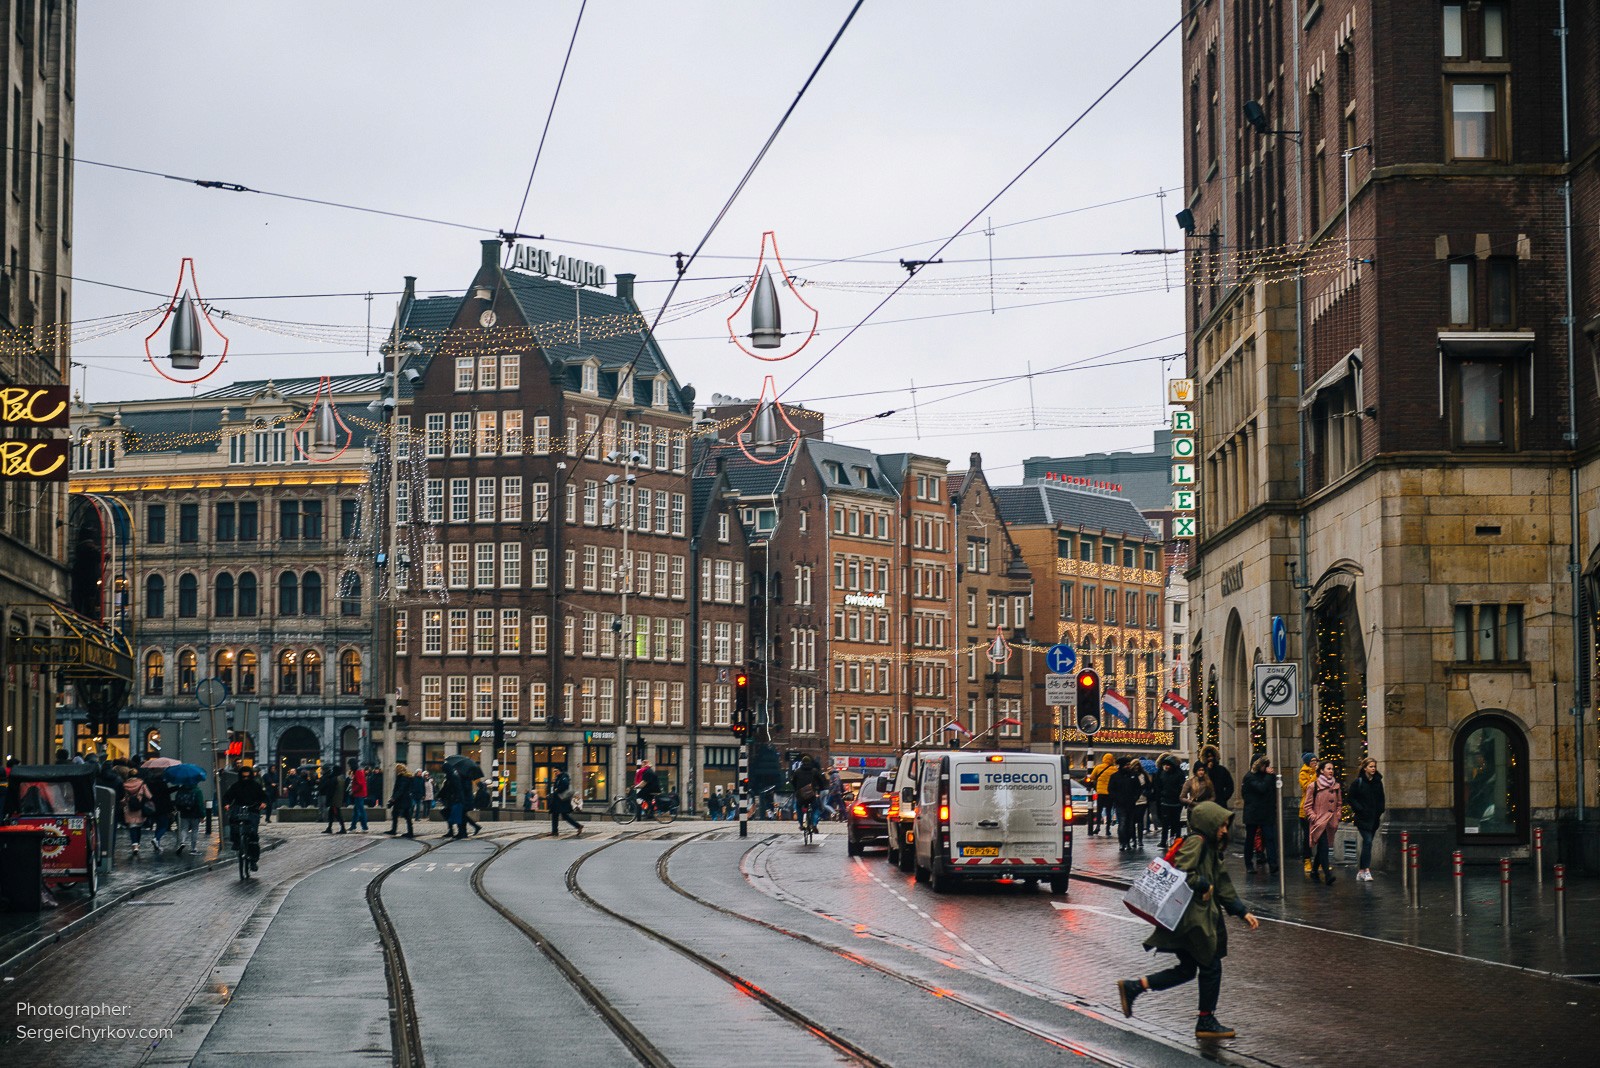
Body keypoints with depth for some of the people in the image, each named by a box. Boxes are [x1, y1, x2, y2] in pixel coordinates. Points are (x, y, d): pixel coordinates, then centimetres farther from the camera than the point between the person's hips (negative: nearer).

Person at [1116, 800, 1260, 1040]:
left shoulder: (1212, 849, 18)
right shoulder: (1196, 843, -13)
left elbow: (1223, 886, 21)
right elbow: (1181, 873, -24)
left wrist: (1243, 912, 16)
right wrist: (1205, 886, -12)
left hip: (1202, 917, 10)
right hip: (1191, 917, -10)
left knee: (1187, 970, 14)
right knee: (1211, 966, -1)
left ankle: (1133, 987, 14)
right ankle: (1206, 1022, 10)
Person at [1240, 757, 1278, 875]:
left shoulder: (1267, 776, 11)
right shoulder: (1250, 777, -7)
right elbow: (1261, 788, -20)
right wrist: (1269, 775, -15)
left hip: (1266, 813, 4)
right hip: (1252, 813, -4)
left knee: (1269, 838, -9)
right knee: (1250, 839, 7)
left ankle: (1273, 864, -17)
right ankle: (1249, 864, 17)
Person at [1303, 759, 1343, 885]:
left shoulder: (1336, 787, 11)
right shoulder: (1313, 786, -3)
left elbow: (1339, 804, 22)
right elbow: (1307, 805, 0)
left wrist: (1337, 816, 8)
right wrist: (1313, 817, -10)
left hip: (1331, 822, 5)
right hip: (1319, 822, -5)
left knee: (1322, 849, 12)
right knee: (1324, 848, -17)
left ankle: (1314, 871, 29)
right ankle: (1327, 875, -23)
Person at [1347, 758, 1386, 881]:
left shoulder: (1378, 782, 11)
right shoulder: (1357, 782, -5)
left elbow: (1381, 799, 19)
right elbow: (1351, 797, -5)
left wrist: (1380, 811, 5)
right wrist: (1360, 810, -13)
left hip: (1374, 818, 5)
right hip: (1362, 818, -5)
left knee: (1367, 843, 8)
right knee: (1368, 841, -16)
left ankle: (1361, 871, 16)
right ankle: (1366, 871, -19)